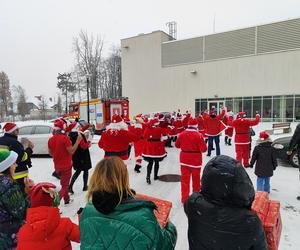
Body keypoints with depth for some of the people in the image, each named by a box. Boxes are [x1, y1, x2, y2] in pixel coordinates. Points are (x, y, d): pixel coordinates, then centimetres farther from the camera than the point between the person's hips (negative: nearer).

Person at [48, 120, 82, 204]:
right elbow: (71, 151, -20)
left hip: (57, 166, 7)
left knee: (64, 183, 25)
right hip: (66, 166, -6)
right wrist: (78, 141, -16)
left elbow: (50, 153, 8)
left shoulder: (51, 139, -1)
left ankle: (67, 200, 37)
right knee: (64, 186, 3)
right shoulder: (65, 138, -20)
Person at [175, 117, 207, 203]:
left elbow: (177, 145, 7)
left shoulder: (182, 134, -5)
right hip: (195, 160, -2)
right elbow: (204, 149, -16)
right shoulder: (198, 135, -17)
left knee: (185, 178, 8)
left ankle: (184, 198, 9)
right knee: (196, 178, 17)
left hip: (184, 159, 2)